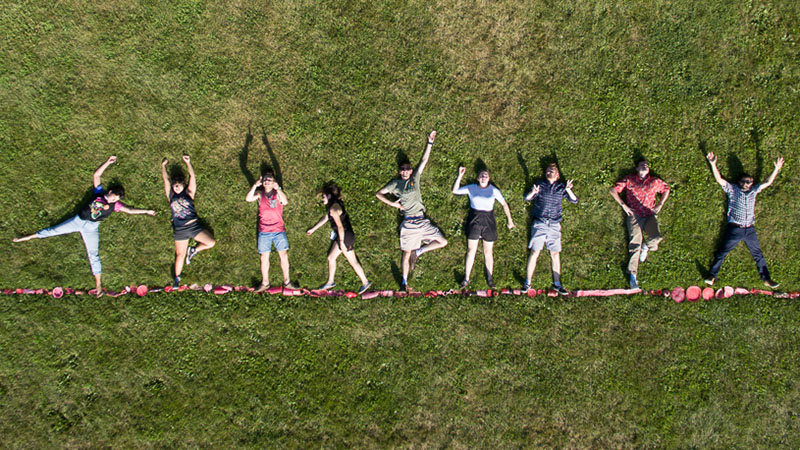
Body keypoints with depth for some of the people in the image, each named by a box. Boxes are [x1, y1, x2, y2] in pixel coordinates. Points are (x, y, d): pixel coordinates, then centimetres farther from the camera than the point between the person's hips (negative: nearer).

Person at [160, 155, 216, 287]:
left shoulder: (188, 193, 6)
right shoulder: (171, 196, 10)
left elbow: (192, 176, 2)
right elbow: (165, 179, 14)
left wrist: (188, 163, -1)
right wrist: (163, 166, 18)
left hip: (194, 225, 0)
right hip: (179, 230, 1)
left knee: (211, 242, -13)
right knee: (180, 255, 3)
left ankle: (193, 250, 13)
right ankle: (176, 278, 16)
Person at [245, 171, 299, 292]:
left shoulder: (278, 193, 0)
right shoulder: (260, 194, 4)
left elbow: (285, 202, -20)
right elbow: (248, 199, -13)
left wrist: (278, 188, -30)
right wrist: (255, 186, -24)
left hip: (278, 230, -1)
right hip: (264, 231, 1)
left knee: (284, 256, -1)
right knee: (264, 257, 6)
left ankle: (287, 281, 9)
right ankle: (265, 283, 17)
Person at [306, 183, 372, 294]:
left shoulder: (333, 208, -22)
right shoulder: (331, 206, 9)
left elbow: (340, 226, -26)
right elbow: (325, 218, 24)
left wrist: (341, 242, -23)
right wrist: (313, 229, 32)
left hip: (345, 237, -10)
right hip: (340, 236, 10)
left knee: (353, 262, 1)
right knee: (331, 258, 18)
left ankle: (365, 282, 13)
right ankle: (330, 282, 30)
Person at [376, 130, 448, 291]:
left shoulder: (415, 179, 11)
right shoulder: (395, 184, 6)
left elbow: (424, 160, 6)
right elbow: (379, 194, 8)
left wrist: (430, 142, 0)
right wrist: (392, 203, -4)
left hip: (423, 221, 4)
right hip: (408, 223, -4)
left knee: (443, 242, 1)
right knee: (406, 253, 1)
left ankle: (418, 252, 13)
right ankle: (404, 282, 11)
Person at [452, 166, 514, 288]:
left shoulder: (494, 190, 4)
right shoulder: (471, 188, 4)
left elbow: (504, 204, 9)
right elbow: (455, 190, 4)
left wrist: (509, 219, 6)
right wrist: (460, 176, -4)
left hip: (488, 221, 0)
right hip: (474, 220, 0)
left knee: (488, 251, 5)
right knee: (471, 250, 1)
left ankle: (490, 278, 14)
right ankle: (466, 279, 6)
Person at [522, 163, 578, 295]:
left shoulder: (561, 187, 10)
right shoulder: (540, 185, 6)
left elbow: (574, 200, 3)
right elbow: (527, 198, 0)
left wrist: (568, 190, -16)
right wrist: (533, 192, -23)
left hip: (554, 224, 2)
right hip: (539, 223, -2)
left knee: (555, 254, 4)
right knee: (535, 252, -6)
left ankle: (557, 284, 11)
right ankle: (527, 282, 0)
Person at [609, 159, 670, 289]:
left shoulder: (655, 181, 17)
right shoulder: (629, 179, 10)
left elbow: (666, 189, 31)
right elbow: (613, 190, 8)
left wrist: (660, 205, 16)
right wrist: (623, 205, -1)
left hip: (650, 216, 2)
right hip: (634, 215, -2)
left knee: (656, 237, -25)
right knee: (635, 243, -17)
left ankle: (646, 247, 13)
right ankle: (632, 275, -16)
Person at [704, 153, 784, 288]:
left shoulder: (753, 190, 15)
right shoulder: (732, 189, 6)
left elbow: (768, 182, 16)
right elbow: (719, 179, -2)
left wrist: (777, 168, 7)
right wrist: (713, 164, -13)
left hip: (750, 230, 3)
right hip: (734, 229, -3)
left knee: (758, 254, 8)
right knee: (722, 252, -6)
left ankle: (766, 278, 14)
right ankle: (712, 276, -5)